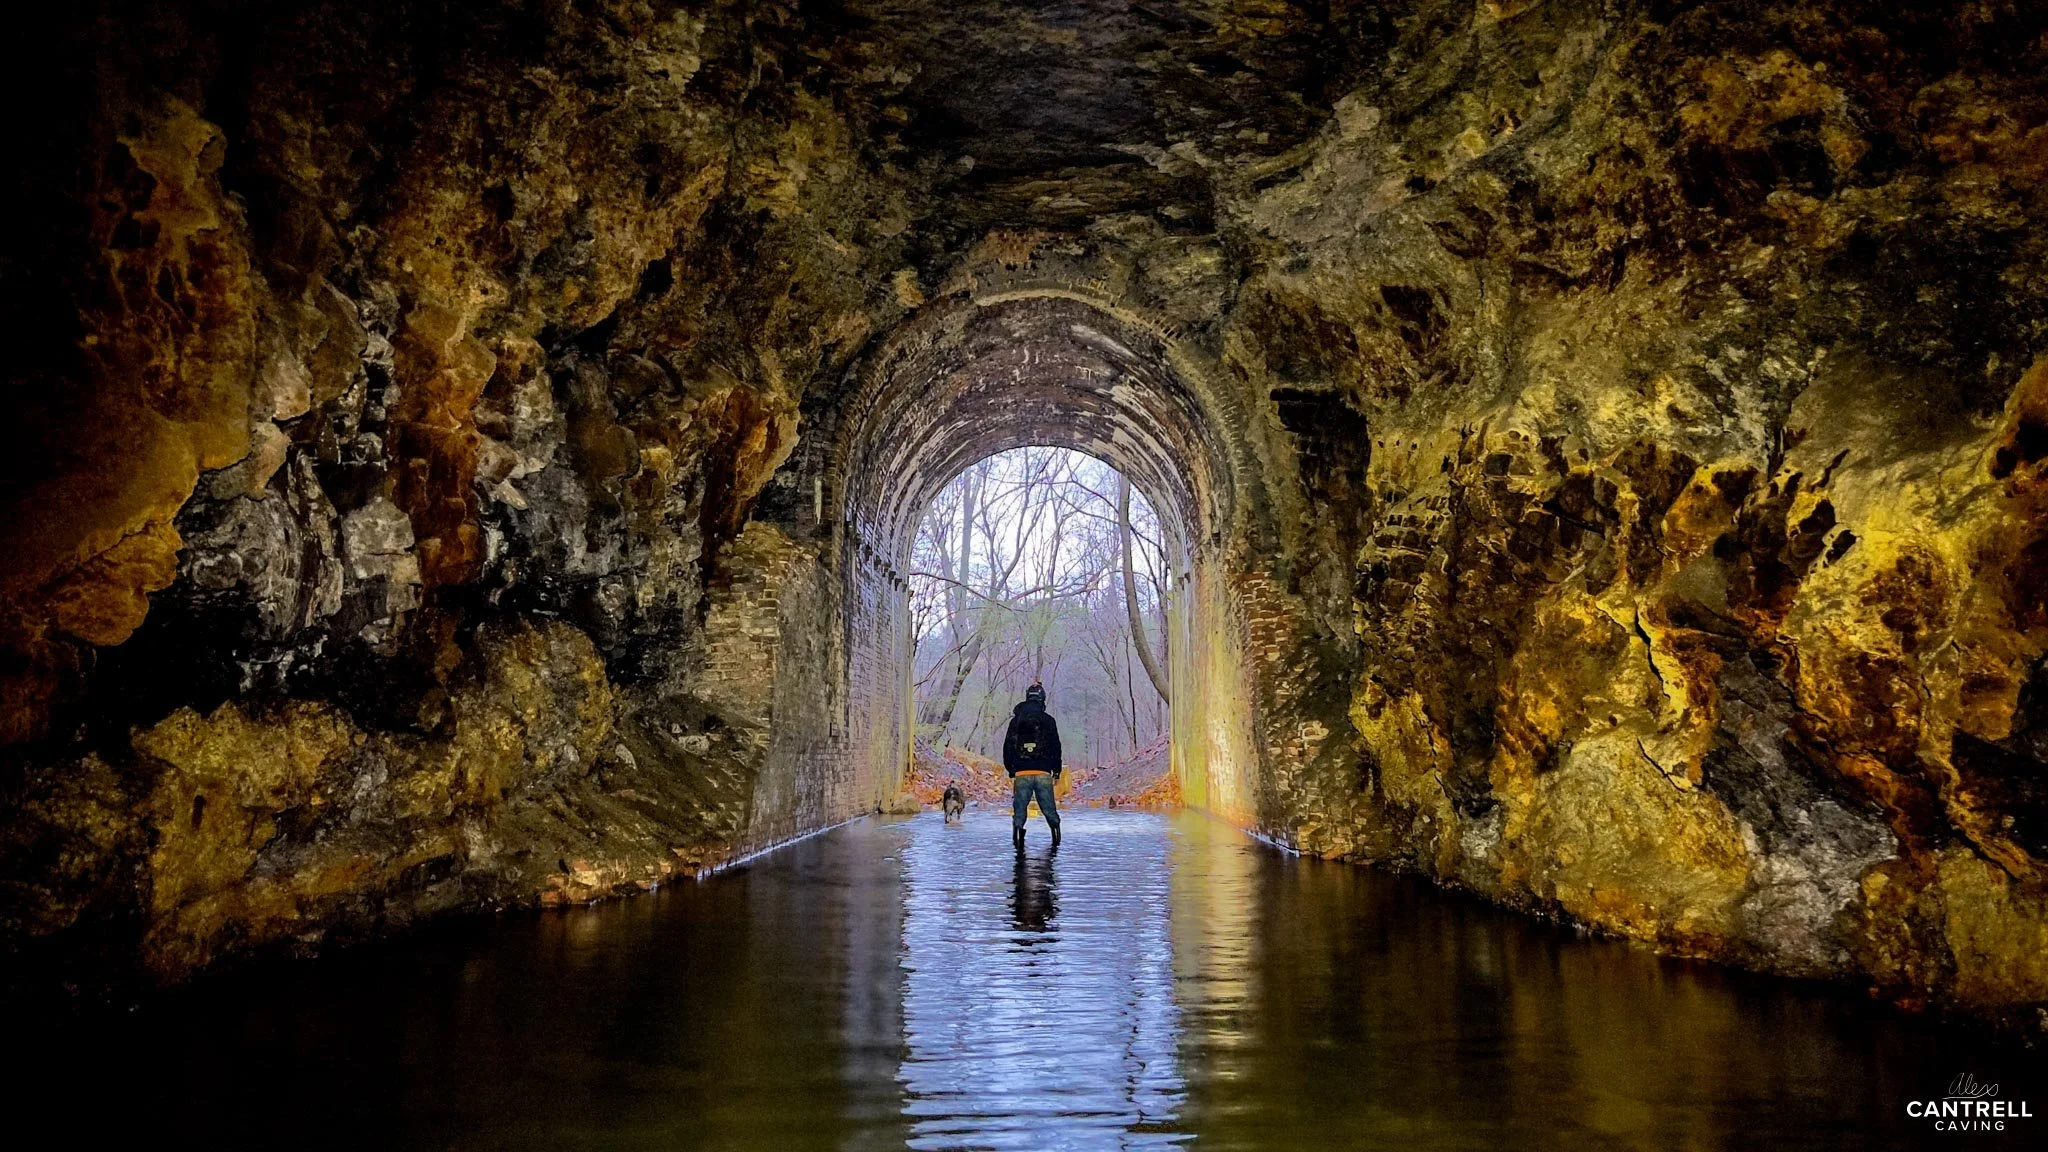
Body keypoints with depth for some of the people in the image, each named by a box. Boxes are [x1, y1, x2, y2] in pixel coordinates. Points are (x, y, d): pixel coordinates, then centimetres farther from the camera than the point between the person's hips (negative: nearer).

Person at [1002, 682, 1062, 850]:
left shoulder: (1016, 720, 7)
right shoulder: (1048, 720, 2)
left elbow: (1007, 748, 9)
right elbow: (1056, 747, 3)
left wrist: (1011, 771, 17)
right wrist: (1057, 771, 12)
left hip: (1021, 773, 0)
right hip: (1044, 773, 0)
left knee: (1019, 809, 3)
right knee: (1049, 809, 7)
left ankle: (1018, 835, -9)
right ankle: (1056, 840, 4)